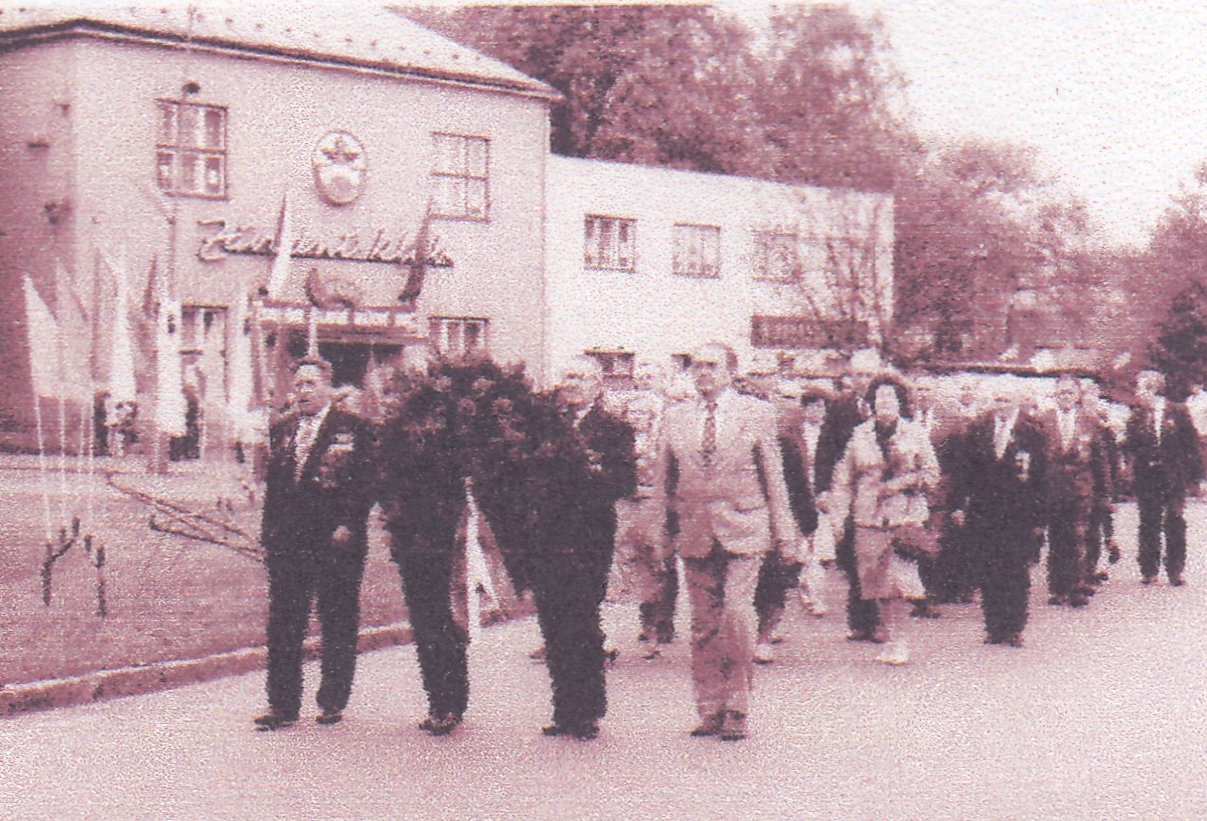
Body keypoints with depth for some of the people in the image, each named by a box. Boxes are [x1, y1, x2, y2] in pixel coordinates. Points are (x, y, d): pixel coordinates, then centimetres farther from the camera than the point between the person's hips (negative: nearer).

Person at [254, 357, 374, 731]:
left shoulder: (351, 429, -1)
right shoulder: (282, 430, 15)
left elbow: (365, 482, -5)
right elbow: (273, 483, 17)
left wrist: (348, 525, -14)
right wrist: (269, 528, 9)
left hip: (336, 538, -4)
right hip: (288, 539, 5)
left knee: (337, 622, 4)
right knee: (283, 622, 4)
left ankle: (333, 701, 14)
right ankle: (283, 703, 10)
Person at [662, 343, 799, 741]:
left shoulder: (756, 413, 3)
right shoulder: (676, 417, 10)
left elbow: (774, 476, 4)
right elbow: (670, 479, 17)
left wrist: (784, 532, 3)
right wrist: (671, 525, 12)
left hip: (742, 528, -3)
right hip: (695, 531, 3)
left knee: (737, 613, -12)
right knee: (703, 623, 5)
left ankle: (737, 709, -1)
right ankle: (710, 709, 14)